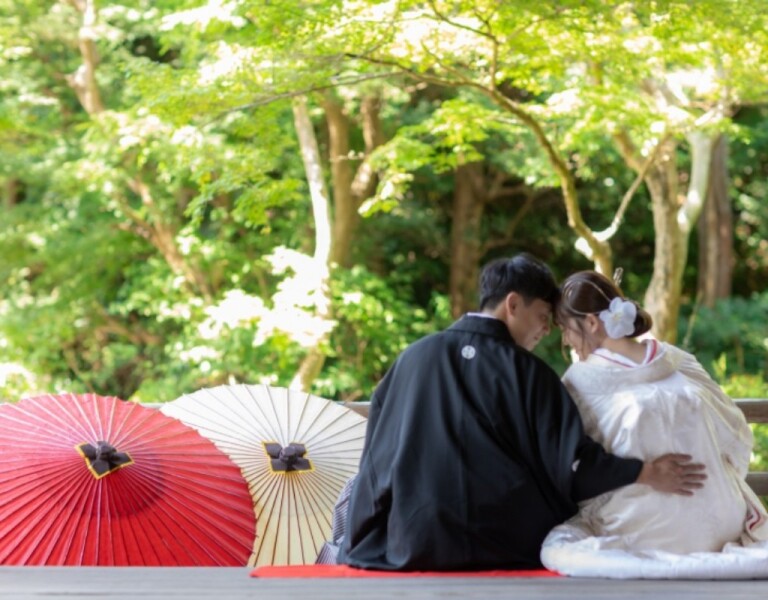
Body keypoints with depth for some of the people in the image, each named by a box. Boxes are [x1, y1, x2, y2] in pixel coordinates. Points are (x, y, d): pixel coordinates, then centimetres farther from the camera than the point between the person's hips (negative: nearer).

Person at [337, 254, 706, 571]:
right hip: (504, 546, -3)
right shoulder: (526, 372, -5)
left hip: (413, 542, 3)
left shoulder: (414, 357, 6)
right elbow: (570, 460, -10)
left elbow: (377, 454, 13)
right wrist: (647, 472, -3)